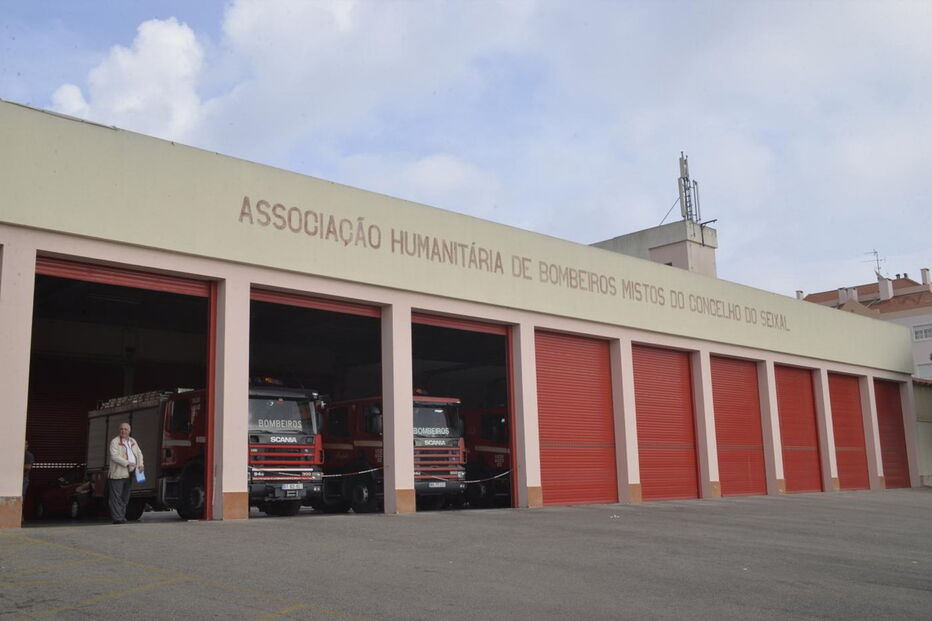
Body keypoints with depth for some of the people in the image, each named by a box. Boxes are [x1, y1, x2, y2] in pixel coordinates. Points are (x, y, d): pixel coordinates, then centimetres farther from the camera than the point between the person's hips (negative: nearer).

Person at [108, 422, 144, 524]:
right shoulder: (115, 442, -5)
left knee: (125, 497, 12)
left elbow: (139, 453, 17)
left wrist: (140, 464, -1)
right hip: (118, 474, -7)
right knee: (116, 497, -6)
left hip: (129, 474, 7)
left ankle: (122, 516, 19)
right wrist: (127, 463, -24)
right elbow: (114, 456, -17)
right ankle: (117, 518, -7)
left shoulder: (132, 441, 16)